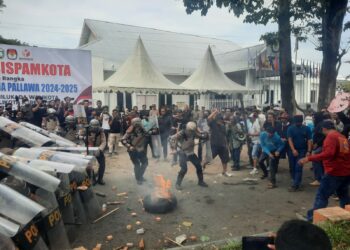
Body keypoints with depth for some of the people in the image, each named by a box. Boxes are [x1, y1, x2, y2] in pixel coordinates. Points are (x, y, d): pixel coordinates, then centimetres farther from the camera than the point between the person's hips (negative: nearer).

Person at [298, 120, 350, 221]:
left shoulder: (330, 137, -13)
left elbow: (329, 154, -28)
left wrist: (309, 158, -30)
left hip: (335, 172, -8)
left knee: (321, 196, -5)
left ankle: (312, 218, -5)